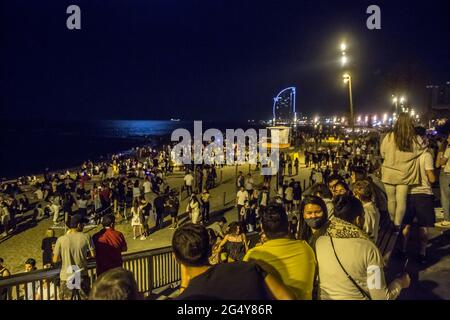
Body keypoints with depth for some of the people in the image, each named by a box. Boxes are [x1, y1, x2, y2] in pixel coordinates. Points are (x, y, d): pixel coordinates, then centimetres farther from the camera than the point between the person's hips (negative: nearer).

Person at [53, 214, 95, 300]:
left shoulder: (61, 240, -11)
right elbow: (93, 254, -5)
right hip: (82, 275, 0)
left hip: (66, 277, 0)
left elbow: (55, 260, -7)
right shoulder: (86, 237, -11)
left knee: (66, 298, 15)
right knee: (85, 297, 17)